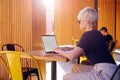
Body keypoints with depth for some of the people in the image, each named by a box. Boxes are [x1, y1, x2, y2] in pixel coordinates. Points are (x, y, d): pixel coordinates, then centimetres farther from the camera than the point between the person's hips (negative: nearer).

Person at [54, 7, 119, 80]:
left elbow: (72, 56, -17)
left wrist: (59, 51, 2)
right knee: (75, 68, 18)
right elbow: (83, 52, 22)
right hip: (104, 70, 10)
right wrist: (65, 51, 15)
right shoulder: (95, 34, 14)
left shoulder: (88, 35, -14)